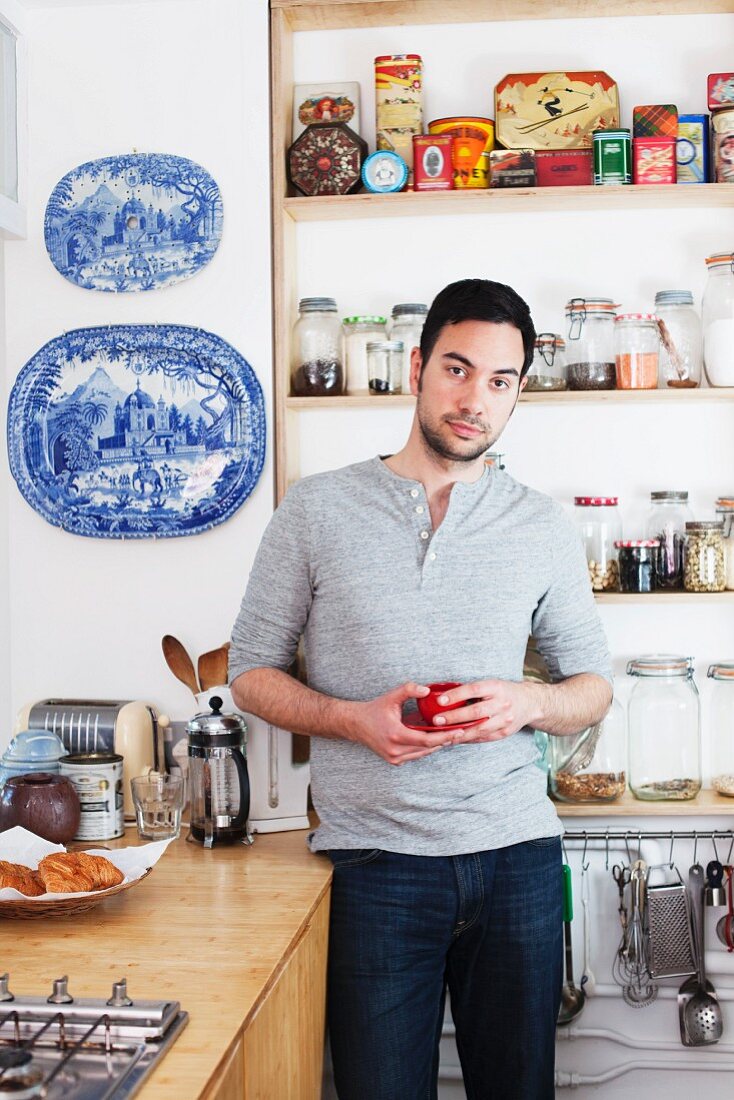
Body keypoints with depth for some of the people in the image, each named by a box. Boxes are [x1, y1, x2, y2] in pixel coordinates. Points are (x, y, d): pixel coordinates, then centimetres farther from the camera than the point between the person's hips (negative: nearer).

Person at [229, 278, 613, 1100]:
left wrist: (529, 702, -11)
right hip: (374, 858, -2)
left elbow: (594, 683, 13)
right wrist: (354, 718, -14)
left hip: (516, 852, 2)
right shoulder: (317, 509, 1)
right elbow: (250, 670, 4)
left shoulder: (543, 527, 7)